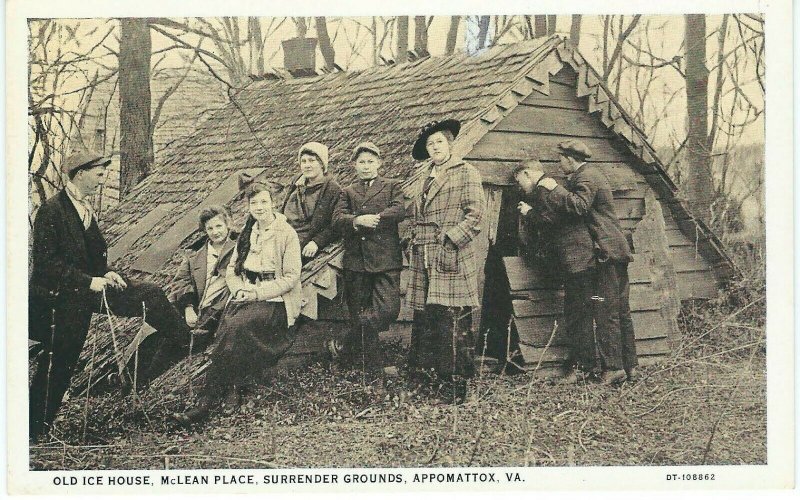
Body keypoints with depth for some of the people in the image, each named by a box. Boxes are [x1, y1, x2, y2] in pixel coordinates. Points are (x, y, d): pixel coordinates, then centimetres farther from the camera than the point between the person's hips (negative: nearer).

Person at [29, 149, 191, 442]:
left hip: (89, 289, 8)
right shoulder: (51, 211, -17)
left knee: (151, 295, -2)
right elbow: (46, 262, -21)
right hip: (62, 298, -8)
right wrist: (89, 281, -24)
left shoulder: (86, 208, 8)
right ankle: (35, 430, 14)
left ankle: (191, 346, 4)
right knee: (57, 364, 1)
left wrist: (105, 273, 0)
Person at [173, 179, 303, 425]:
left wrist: (257, 293, -16)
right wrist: (240, 290, -6)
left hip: (276, 302, -6)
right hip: (247, 296, 6)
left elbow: (290, 277, -8)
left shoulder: (286, 233, -4)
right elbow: (231, 270, 16)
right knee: (227, 324, -28)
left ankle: (206, 401, -29)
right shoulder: (247, 233, 14)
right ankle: (233, 388, -22)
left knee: (236, 325, -30)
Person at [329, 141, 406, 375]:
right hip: (355, 262, 2)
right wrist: (357, 220, -17)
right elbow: (337, 219, 2)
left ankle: (348, 351, 1)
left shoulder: (392, 186, 14)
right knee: (358, 316, 1)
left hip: (385, 260, -2)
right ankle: (373, 368, 12)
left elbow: (400, 211, -6)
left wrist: (372, 219, -12)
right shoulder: (348, 192, 19)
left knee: (388, 309, -15)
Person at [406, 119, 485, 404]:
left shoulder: (465, 173, 0)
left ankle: (459, 384, -4)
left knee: (452, 319, -10)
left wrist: (450, 239, -14)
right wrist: (415, 240, 16)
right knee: (423, 317, 6)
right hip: (424, 258, 7)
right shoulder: (424, 176, 21)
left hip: (452, 257, -7)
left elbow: (475, 213, -7)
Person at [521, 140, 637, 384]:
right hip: (617, 251, 10)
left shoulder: (587, 177, -12)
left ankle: (613, 368, -7)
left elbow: (578, 206, -28)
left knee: (606, 313, -8)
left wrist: (552, 187, -22)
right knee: (621, 311, 11)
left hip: (606, 252, -10)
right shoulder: (591, 173, 21)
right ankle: (629, 365, 16)